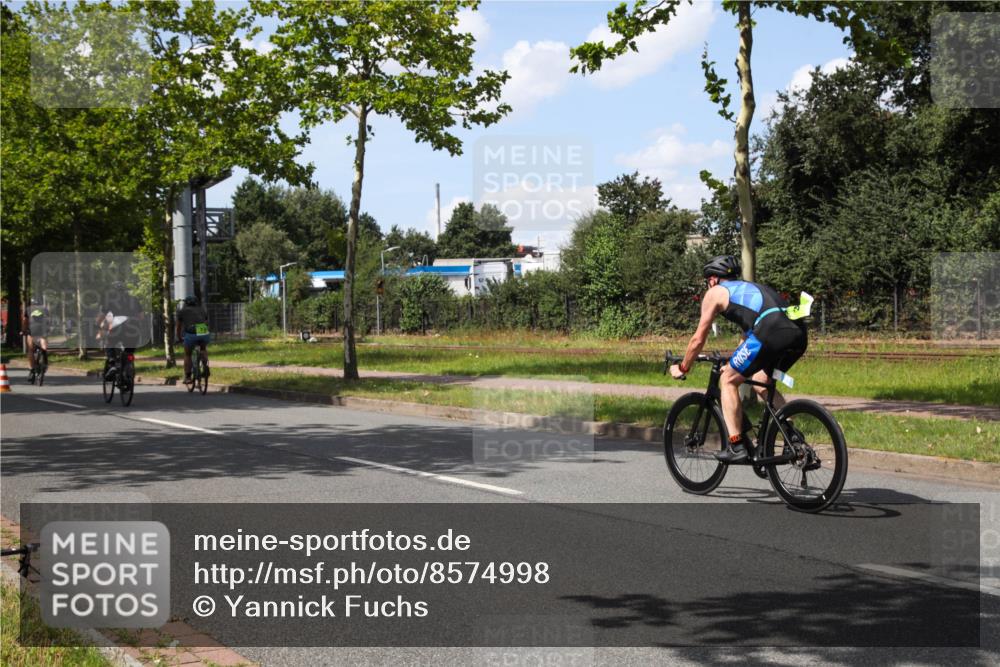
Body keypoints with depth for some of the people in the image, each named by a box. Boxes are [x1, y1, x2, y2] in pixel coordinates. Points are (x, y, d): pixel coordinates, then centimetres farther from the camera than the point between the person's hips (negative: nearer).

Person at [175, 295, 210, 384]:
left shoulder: (182, 311, 23)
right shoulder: (202, 309, 28)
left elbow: (179, 327, 31)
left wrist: (179, 338, 48)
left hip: (191, 334, -2)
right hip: (205, 333, 2)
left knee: (187, 355, 22)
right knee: (203, 349, 33)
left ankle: (187, 377, 18)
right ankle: (206, 366, 13)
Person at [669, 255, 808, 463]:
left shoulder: (715, 293, 18)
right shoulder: (749, 288, 38)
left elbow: (698, 339, 21)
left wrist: (682, 368, 35)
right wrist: (734, 364, 59)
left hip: (771, 333, -7)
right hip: (799, 334, 7)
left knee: (728, 381, 10)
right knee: (761, 382, 28)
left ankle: (736, 446, 5)